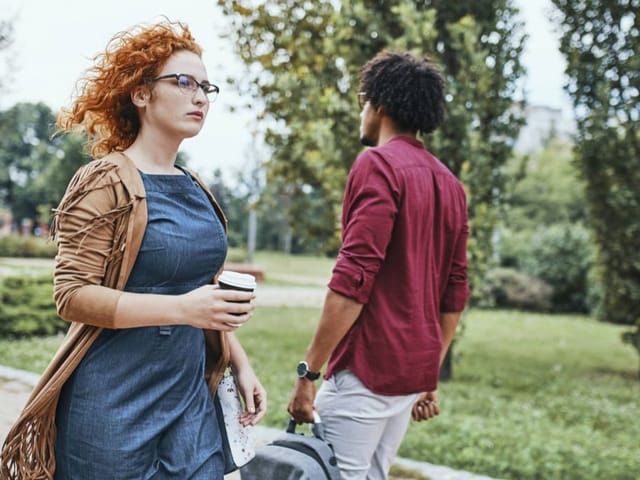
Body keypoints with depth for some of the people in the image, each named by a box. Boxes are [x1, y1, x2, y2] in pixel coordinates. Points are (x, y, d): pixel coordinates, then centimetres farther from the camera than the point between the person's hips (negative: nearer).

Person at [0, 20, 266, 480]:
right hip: (115, 407, -6)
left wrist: (239, 363, 10)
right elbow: (73, 295, -17)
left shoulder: (196, 191, 10)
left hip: (192, 401, 6)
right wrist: (182, 309, -26)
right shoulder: (107, 181, -10)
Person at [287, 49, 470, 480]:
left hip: (367, 368, -8)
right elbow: (455, 293, 15)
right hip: (413, 372, 8)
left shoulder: (378, 164, -11)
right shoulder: (450, 184, 13)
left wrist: (308, 372, -14)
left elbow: (353, 281, -19)